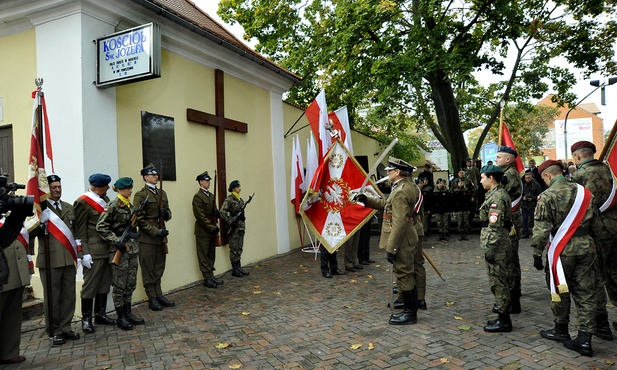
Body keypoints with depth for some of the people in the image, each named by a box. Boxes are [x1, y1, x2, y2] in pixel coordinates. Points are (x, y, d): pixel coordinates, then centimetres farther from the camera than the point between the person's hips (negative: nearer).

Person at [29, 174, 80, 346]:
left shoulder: (69, 208, 14)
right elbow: (30, 232, -6)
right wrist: (41, 222, -24)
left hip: (69, 259, 4)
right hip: (49, 259, -4)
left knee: (68, 295, 8)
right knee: (52, 297, 4)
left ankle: (65, 328, 19)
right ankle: (54, 331, 15)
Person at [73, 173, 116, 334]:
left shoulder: (105, 199, 13)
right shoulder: (82, 202, -9)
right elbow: (79, 230, -10)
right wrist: (84, 253, -12)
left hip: (107, 249, 7)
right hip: (93, 252, -7)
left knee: (104, 283, 13)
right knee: (90, 284, 1)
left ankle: (100, 314, 25)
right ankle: (86, 319, 14)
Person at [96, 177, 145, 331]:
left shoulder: (130, 206, 10)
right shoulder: (113, 206, -12)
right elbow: (101, 227, -15)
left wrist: (135, 234, 5)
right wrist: (116, 240, -18)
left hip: (132, 248, 7)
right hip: (119, 249, -7)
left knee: (131, 283, 13)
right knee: (119, 284, 3)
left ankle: (128, 313, 24)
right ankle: (121, 318, 13)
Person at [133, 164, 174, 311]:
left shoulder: (162, 193, 12)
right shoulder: (140, 195, -8)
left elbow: (168, 214, 17)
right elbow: (140, 219, -12)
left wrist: (166, 213, -7)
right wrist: (156, 231, -16)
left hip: (161, 236, 6)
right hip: (147, 238, -6)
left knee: (159, 268, 12)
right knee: (149, 270, 4)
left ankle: (159, 295, 22)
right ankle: (152, 299, 13)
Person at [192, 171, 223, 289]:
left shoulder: (211, 195, 13)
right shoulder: (198, 196, -11)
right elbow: (200, 216, -16)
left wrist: (216, 213, -4)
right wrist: (211, 227, -17)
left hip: (212, 230, 8)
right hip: (203, 231, -8)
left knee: (211, 255, 12)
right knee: (204, 256, 2)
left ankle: (211, 276, 21)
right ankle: (207, 279, 7)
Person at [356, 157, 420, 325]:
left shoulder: (400, 192, -22)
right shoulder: (409, 185, 10)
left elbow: (399, 223, -26)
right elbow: (388, 204, 20)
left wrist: (390, 248, -24)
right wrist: (367, 200, 15)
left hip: (401, 242, -10)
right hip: (408, 239, 10)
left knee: (404, 276, 1)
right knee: (407, 275, 18)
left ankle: (410, 314, 13)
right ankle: (410, 310, 29)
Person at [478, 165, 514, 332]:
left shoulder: (496, 197, -17)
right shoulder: (500, 194, 15)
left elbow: (495, 226, -22)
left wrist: (489, 248, -21)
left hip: (496, 246, -11)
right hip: (503, 245, 11)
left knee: (498, 282, -2)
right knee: (502, 281, 16)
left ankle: (503, 321, 7)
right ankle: (503, 316, 26)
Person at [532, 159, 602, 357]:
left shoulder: (547, 196, -11)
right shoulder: (585, 192, 5)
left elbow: (541, 228, -14)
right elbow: (597, 226, 11)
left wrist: (537, 253, -7)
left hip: (562, 249, -5)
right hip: (586, 247, 5)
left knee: (560, 290, 11)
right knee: (586, 293, 8)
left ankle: (561, 330, 26)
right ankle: (585, 339, 10)